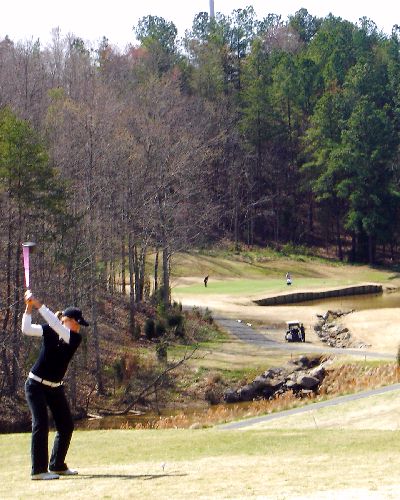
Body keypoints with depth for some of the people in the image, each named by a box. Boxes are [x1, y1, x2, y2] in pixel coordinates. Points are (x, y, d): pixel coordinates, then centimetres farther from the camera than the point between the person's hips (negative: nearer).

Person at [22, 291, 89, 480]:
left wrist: (39, 305, -31)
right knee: (41, 423, -14)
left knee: (66, 425, 8)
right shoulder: (49, 331, -8)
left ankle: (57, 465, 24)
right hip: (36, 385, -4)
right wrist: (29, 307, -28)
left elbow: (56, 325, -24)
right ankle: (39, 470, -14)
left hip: (55, 388, 5)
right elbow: (26, 329, -19)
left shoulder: (75, 338, -7)